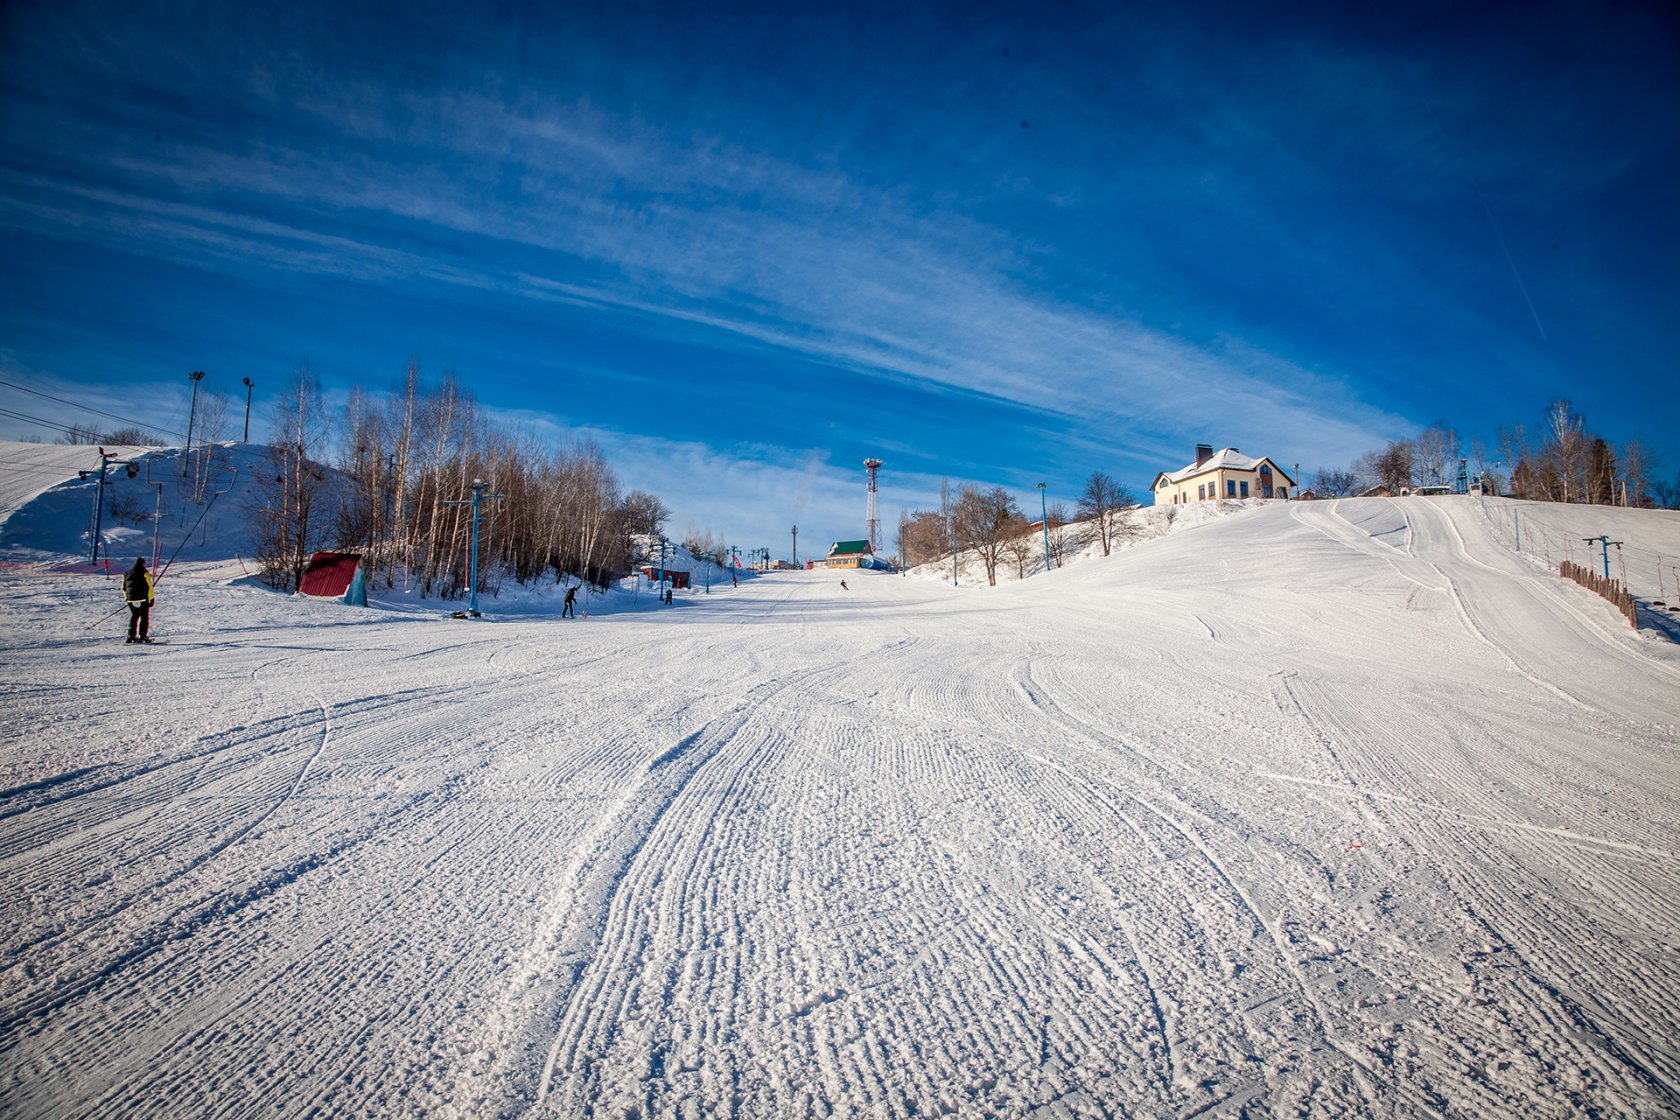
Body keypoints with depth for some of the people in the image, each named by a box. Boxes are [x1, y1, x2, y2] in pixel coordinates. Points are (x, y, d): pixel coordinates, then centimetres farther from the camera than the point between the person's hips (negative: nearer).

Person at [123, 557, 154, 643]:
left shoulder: (127, 573, 15)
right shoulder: (144, 573, -3)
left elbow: (124, 588, 19)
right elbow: (149, 586, -8)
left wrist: (127, 597, 29)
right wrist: (151, 598, -3)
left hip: (130, 599, 6)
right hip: (143, 599, -6)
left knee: (134, 616, 19)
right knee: (144, 617, 1)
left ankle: (131, 635, 13)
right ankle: (142, 636, -6)